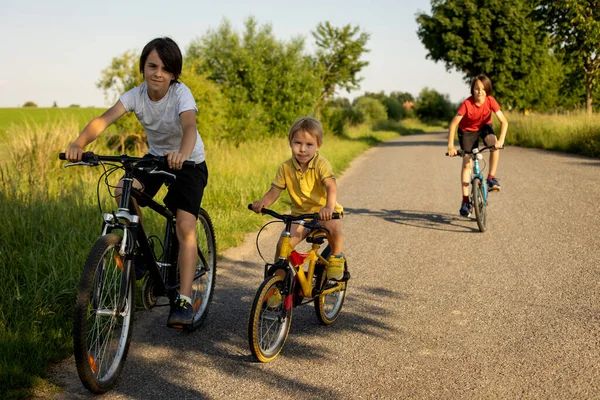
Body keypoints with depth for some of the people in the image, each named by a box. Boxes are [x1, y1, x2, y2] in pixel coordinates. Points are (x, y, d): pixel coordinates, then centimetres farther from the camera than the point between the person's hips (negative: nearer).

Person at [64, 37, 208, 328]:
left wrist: (182, 154, -66)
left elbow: (189, 126, -44)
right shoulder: (136, 95, -15)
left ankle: (183, 300, -14)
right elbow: (105, 119, -29)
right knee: (124, 192, -24)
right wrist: (79, 144, -48)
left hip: (188, 162, -4)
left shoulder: (181, 94, -25)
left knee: (185, 227, -18)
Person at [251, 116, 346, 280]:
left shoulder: (321, 164, -17)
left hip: (323, 213, -3)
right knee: (283, 245, -17)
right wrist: (263, 202, -24)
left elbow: (331, 186, -32)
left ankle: (336, 257, -5)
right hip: (299, 214, 3)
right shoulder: (286, 168, -5)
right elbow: (274, 190, -1)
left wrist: (329, 207, -52)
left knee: (333, 227, -36)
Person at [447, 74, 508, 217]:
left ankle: (491, 178, -14)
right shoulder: (467, 104, -31)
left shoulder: (490, 101, -25)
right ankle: (465, 201, -1)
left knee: (494, 144, -31)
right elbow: (453, 124, -29)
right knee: (467, 163, -6)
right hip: (467, 130, -2)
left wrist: (501, 140, -40)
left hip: (484, 126, 2)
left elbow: (504, 121, -26)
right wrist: (450, 146, -36)